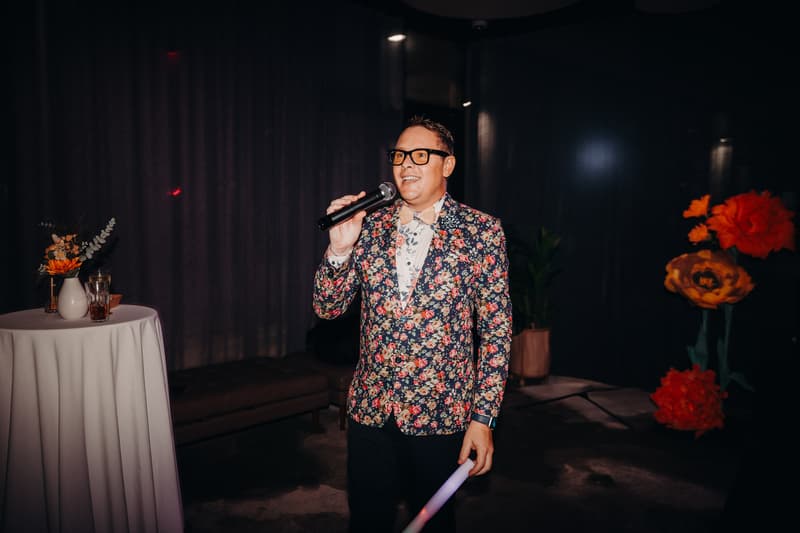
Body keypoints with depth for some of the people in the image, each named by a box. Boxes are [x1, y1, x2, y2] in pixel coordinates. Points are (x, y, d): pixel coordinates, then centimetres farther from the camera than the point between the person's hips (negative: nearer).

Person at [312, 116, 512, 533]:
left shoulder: (480, 231, -7)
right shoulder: (370, 225, 2)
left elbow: (496, 329, -7)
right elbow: (327, 308, 2)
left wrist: (483, 418, -10)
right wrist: (340, 249, -16)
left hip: (439, 414, -2)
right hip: (369, 409, 3)